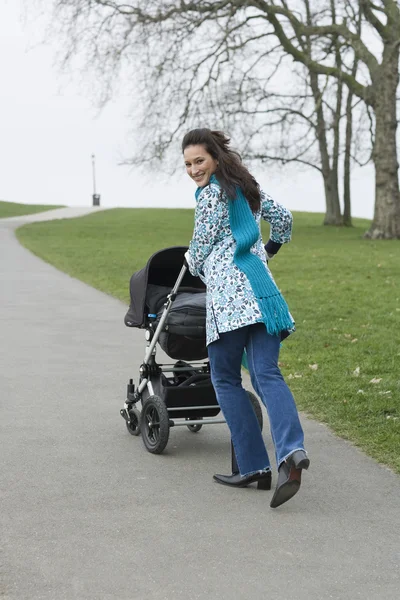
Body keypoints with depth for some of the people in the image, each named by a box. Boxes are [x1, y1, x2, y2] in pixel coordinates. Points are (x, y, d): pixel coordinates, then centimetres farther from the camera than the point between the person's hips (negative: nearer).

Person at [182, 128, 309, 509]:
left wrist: (194, 267, 25)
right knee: (266, 374, -5)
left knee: (225, 379, 4)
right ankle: (291, 451, -27)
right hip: (260, 288, 7)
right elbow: (282, 216, 34)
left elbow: (200, 249, 3)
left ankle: (254, 466, 0)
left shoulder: (211, 194, -2)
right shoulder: (246, 187, 22)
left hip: (229, 291, -7)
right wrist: (271, 248, 49)